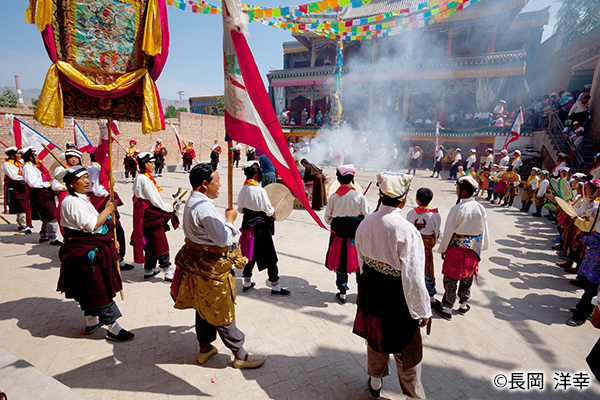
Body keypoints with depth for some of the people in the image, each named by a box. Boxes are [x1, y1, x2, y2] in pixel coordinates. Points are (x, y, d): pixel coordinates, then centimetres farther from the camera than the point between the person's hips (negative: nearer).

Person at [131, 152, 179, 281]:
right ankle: (168, 273, 2)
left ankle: (148, 271, 26)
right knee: (160, 244, -4)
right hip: (150, 214, -10)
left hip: (144, 213, 10)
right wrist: (170, 208, -6)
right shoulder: (145, 179, -18)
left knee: (150, 244, 17)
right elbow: (155, 200, -20)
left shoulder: (139, 178, 13)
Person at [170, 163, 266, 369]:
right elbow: (223, 239, -28)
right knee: (222, 312, 4)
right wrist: (230, 218, -14)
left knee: (205, 308, 22)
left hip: (200, 264, 10)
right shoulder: (204, 207, -27)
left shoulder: (192, 201, 8)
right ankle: (240, 356, 20)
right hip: (211, 267, -10)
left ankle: (205, 348, 40)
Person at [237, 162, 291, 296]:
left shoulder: (243, 190, 1)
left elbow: (240, 209, 11)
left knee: (251, 255, 20)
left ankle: (247, 283, 33)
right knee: (269, 257, 5)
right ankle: (275, 287, 16)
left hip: (247, 225, 7)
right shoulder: (260, 191, -20)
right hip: (261, 228, -7)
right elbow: (269, 211, -15)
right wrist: (273, 211, 5)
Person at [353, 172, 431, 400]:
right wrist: (422, 311, -9)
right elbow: (413, 277, -23)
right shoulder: (406, 231, -28)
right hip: (397, 300, -6)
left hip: (370, 294, 6)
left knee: (375, 338, 27)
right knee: (406, 350, 17)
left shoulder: (365, 223, -9)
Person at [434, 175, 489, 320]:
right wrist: (480, 248, 19)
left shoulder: (457, 209, -19)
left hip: (456, 248, -5)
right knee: (467, 278, 20)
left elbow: (449, 231, -14)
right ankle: (463, 305, 36)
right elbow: (484, 231, 7)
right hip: (473, 248, 6)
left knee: (450, 279, 6)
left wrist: (443, 249, -3)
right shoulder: (481, 209, -3)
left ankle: (447, 309, 17)